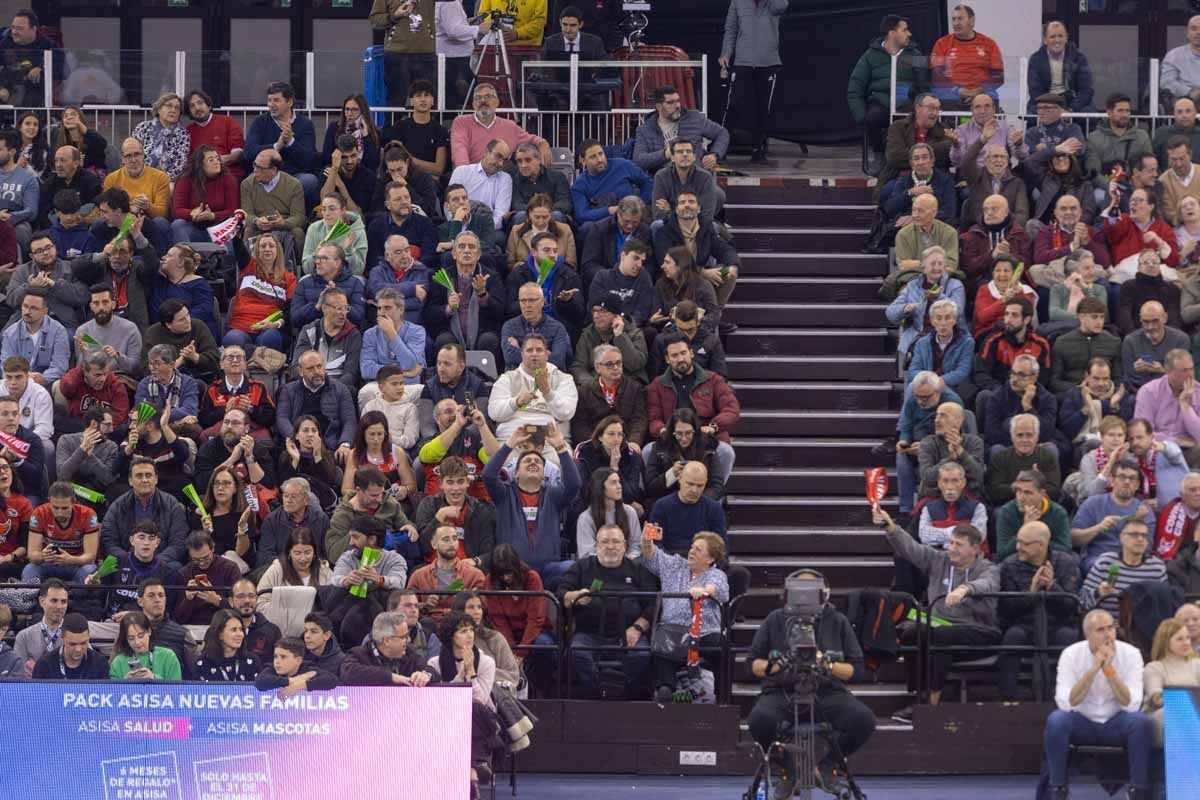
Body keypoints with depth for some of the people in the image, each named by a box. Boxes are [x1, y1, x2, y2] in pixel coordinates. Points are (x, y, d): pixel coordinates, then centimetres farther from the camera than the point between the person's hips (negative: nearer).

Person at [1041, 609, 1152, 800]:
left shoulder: (1130, 654, -10)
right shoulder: (1071, 654, -11)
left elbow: (1131, 704, -19)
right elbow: (1066, 703, -22)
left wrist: (1109, 669, -28)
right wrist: (1094, 668, -28)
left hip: (1116, 723, 0)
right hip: (1083, 722, 0)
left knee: (1141, 721, -31)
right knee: (1056, 720, -31)